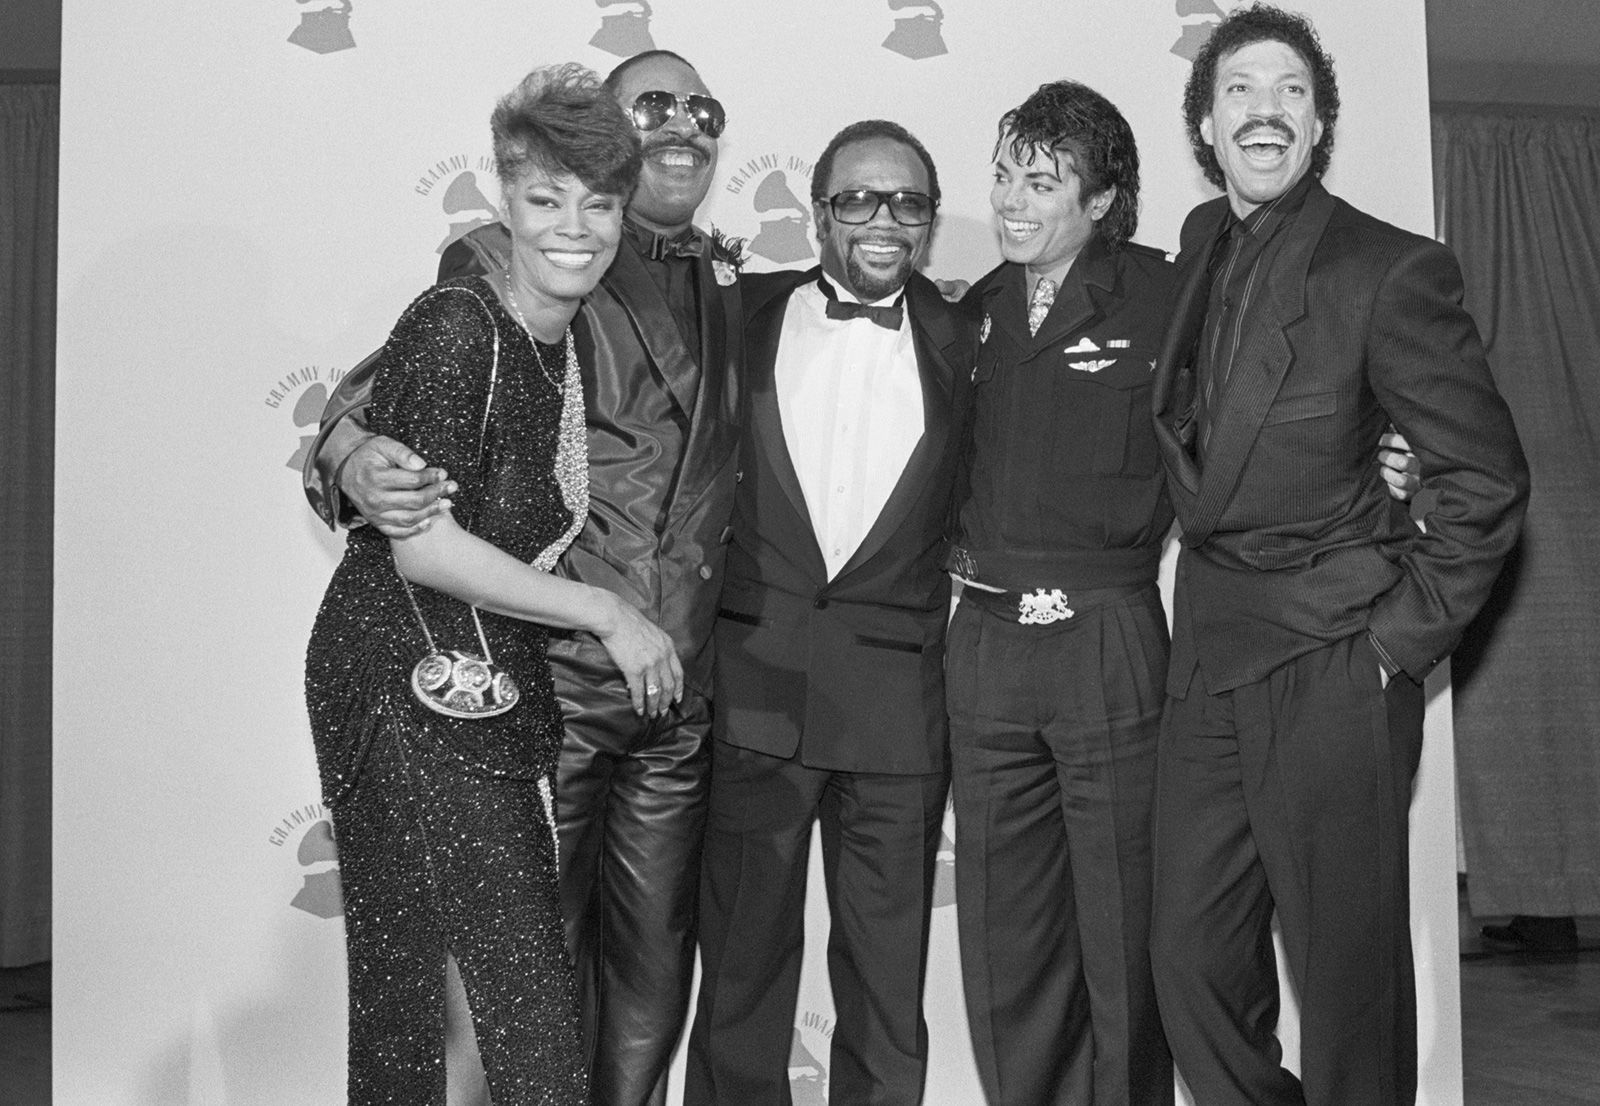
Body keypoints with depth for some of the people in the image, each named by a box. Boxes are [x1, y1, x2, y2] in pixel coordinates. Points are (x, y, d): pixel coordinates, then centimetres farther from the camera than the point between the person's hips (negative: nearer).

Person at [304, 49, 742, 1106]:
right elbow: (384, 393, -4)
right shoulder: (500, 264, -1)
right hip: (545, 680, -4)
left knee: (655, 966, 13)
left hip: (681, 694, 4)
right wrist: (356, 461, -27)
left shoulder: (733, 284, 13)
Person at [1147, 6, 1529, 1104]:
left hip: (1328, 660, -6)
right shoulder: (1202, 244, 9)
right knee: (1195, 959, 9)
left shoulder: (1392, 270, -10)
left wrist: (1401, 642, -9)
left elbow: (1487, 478, -7)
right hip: (1208, 657, 6)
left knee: (1349, 973, 4)